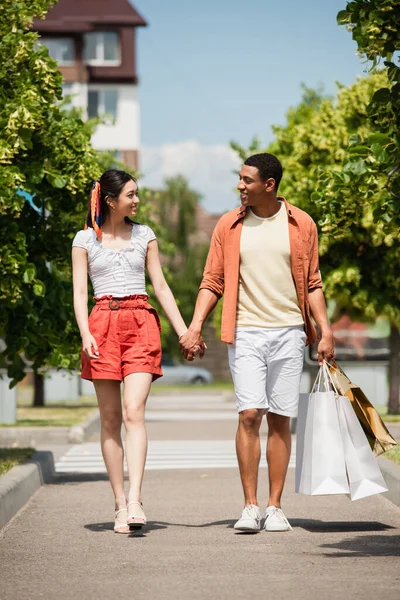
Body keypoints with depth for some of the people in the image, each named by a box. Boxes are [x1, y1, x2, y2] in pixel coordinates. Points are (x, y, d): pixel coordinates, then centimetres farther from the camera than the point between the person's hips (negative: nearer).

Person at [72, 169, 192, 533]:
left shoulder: (144, 235, 12)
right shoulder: (86, 240, 7)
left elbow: (161, 287, 14)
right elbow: (80, 293, 3)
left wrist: (184, 332, 9)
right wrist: (86, 334, -12)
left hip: (141, 325, 0)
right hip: (103, 324, 0)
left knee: (134, 412, -15)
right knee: (110, 420, 0)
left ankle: (135, 502, -23)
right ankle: (120, 504, 5)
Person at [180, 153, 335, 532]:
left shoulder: (301, 225, 5)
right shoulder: (228, 226, 6)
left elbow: (312, 284, 8)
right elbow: (212, 283, 7)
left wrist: (325, 331, 0)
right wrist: (195, 326, -5)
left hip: (289, 333, 0)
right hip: (245, 333, 0)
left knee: (280, 420, 2)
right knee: (249, 415, -11)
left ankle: (274, 507, 8)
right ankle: (249, 505, -5)